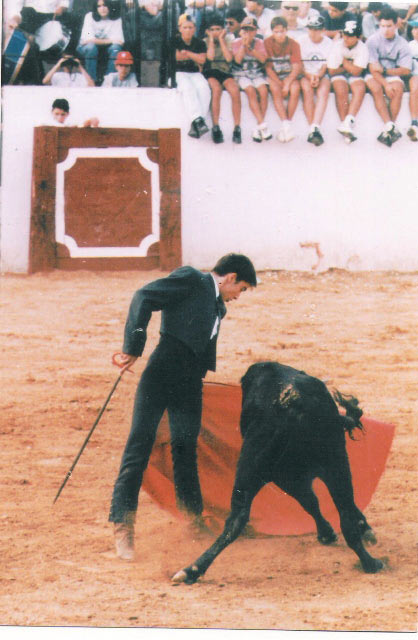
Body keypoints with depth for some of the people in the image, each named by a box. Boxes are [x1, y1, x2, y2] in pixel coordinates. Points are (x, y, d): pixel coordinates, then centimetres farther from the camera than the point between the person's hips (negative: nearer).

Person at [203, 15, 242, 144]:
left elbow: (229, 58, -4)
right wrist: (211, 40, 0)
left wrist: (221, 39, 0)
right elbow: (210, 57, -7)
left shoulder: (227, 41, 14)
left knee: (235, 90, -31)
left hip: (224, 72, 2)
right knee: (216, 88, -36)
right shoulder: (205, 42, 11)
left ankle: (237, 128, -29)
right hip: (209, 72, -2)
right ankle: (215, 127, -34)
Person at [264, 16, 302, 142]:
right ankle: (286, 125, -36)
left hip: (289, 75, 1)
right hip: (273, 76, -1)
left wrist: (287, 84, -24)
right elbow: (268, 67, -7)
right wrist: (279, 83, -17)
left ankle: (287, 125, -24)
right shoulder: (267, 43, -6)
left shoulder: (293, 44, -4)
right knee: (275, 89, -34)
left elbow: (296, 67, -11)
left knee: (295, 88, -32)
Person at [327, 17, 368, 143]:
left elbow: (356, 71, -17)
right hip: (338, 76, -1)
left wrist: (343, 60, -14)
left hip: (355, 76, 1)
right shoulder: (337, 46, -12)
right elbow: (332, 71, -10)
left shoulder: (362, 49, -9)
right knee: (341, 90, -33)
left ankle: (347, 123, -42)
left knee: (360, 88, -31)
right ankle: (346, 126, -30)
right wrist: (349, 66, -5)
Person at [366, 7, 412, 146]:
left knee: (398, 88, -30)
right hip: (374, 76, -1)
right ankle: (390, 127, -40)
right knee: (376, 88, -33)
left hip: (393, 75, 1)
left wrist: (385, 70, -15)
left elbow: (406, 70, -4)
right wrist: (386, 84, -26)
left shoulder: (402, 44, -2)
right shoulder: (373, 41, -8)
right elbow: (372, 68, -13)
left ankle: (388, 129, -31)